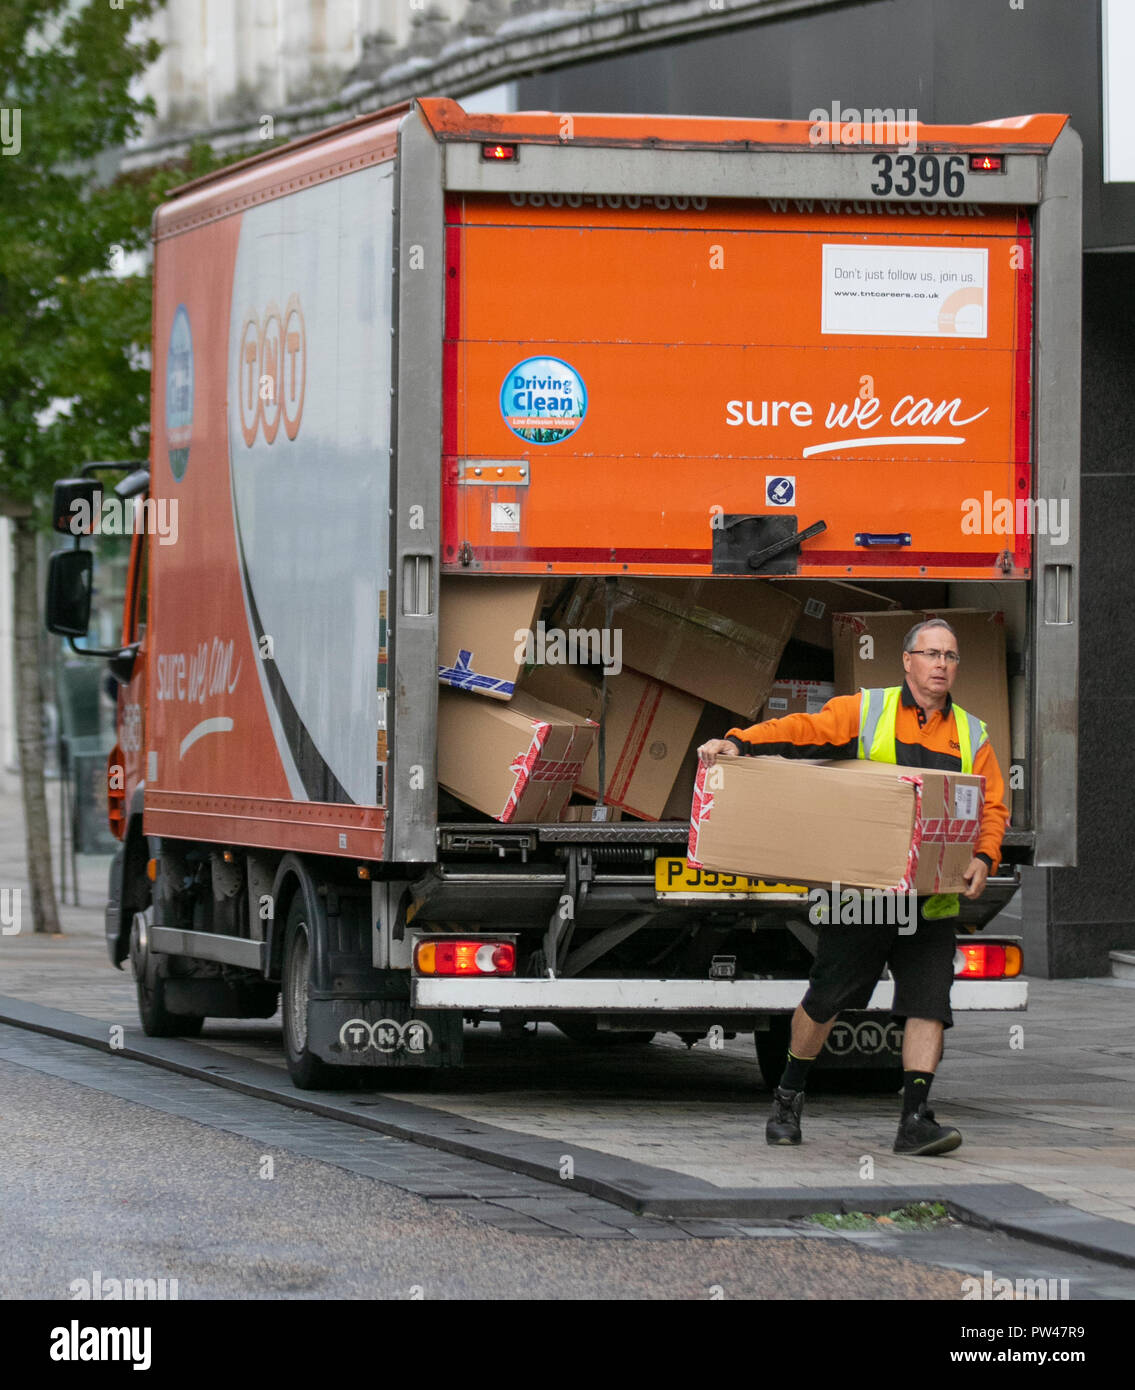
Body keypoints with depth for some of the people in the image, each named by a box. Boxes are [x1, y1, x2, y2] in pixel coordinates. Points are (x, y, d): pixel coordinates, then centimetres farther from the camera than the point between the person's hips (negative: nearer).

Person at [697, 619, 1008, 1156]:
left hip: (932, 900, 2)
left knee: (928, 1006, -7)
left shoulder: (972, 736, 11)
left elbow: (992, 808, 7)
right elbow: (803, 730, -8)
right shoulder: (865, 712, 3)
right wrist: (739, 743, -24)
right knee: (825, 999, 3)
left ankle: (915, 1120, -6)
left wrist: (983, 859, -13)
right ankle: (788, 1097, 22)